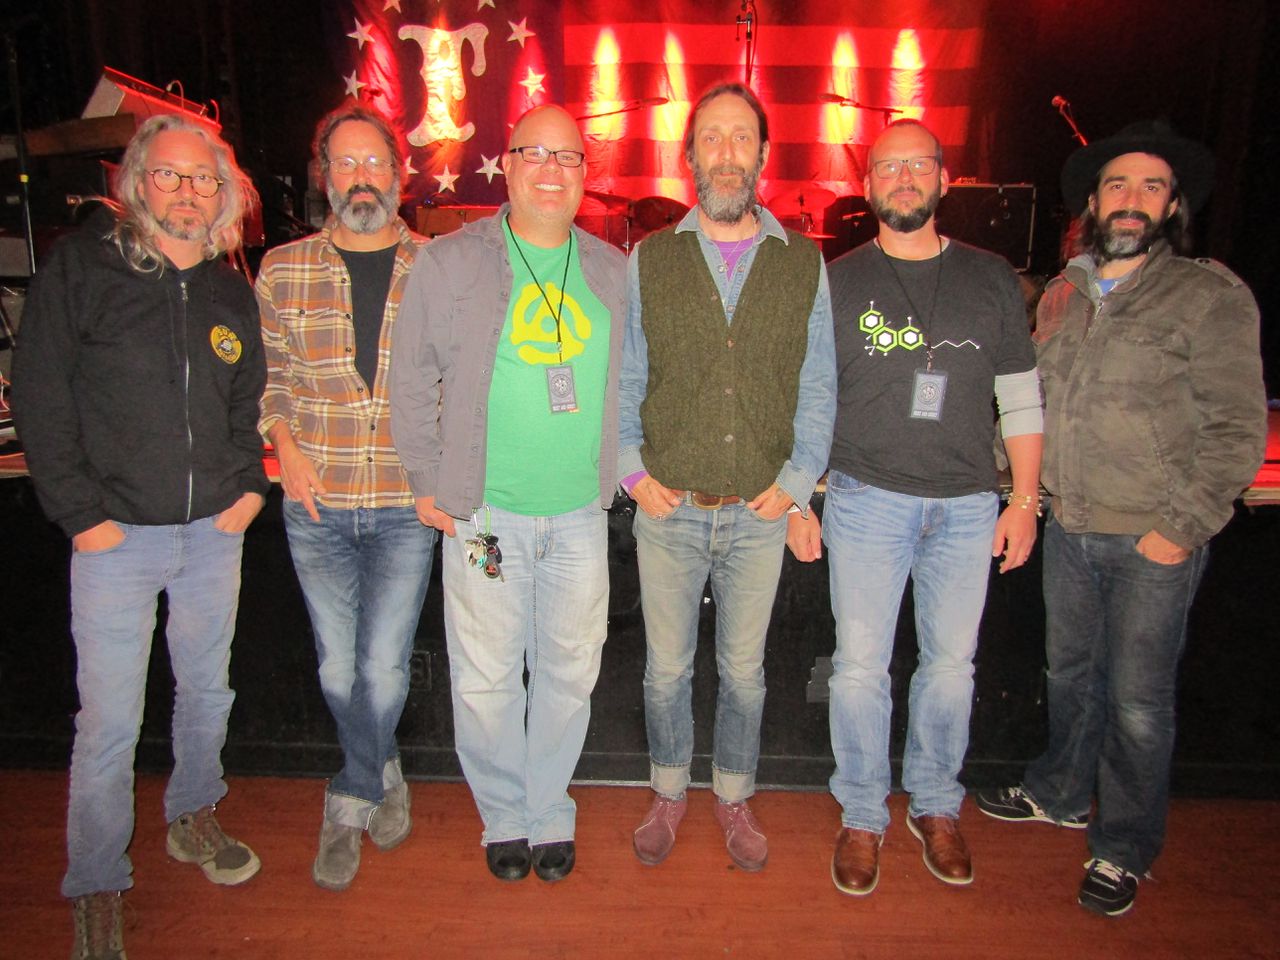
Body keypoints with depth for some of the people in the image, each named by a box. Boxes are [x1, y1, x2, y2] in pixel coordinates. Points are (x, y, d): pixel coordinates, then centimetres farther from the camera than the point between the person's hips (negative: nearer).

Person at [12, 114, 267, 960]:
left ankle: (194, 818, 41)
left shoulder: (232, 289, 8)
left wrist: (250, 485, 5)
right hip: (118, 537, -4)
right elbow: (40, 396, -5)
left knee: (208, 690, 17)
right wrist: (80, 510, -10)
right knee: (109, 721, 3)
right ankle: (97, 891, 21)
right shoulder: (82, 267, -4)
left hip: (214, 533, 4)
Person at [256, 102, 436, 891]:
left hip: (407, 506, -1)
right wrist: (286, 445, -1)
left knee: (384, 668, -1)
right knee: (339, 668, 9)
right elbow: (264, 372, 13)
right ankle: (383, 775, 36)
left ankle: (349, 803, 26)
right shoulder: (283, 269, 5)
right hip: (316, 504, 2)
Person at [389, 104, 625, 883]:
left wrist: (622, 468, 10)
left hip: (581, 513, 3)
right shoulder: (450, 265, -1)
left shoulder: (614, 272, 8)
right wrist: (429, 483, -1)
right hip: (483, 512, -2)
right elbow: (413, 383, 2)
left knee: (570, 672, 12)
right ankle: (503, 817, 30)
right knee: (486, 677, 7)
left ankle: (550, 812, 33)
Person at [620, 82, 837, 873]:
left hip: (760, 512, 0)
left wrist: (796, 481, -3)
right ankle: (669, 795, 34)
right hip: (669, 510, 0)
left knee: (744, 669, 13)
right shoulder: (649, 261, 3)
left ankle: (734, 798, 35)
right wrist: (633, 471, -4)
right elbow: (621, 380, 6)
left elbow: (819, 387, 6)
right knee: (667, 666, 12)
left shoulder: (803, 264, 4)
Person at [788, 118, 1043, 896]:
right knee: (861, 665, 1)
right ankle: (863, 816, 20)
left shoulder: (992, 280, 9)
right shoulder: (837, 282, 4)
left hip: (968, 505, 2)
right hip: (867, 500, -2)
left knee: (952, 664, 10)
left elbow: (1021, 397, 10)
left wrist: (1025, 499, 4)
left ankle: (936, 807, 30)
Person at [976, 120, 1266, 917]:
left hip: (1154, 540, -5)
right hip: (1069, 528, 5)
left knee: (1138, 701, 4)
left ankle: (1125, 849, 25)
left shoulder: (1211, 296, -8)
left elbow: (1238, 430, -10)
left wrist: (1183, 528, -15)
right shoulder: (1063, 294, 8)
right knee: (1070, 673, 20)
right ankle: (1061, 795, 42)